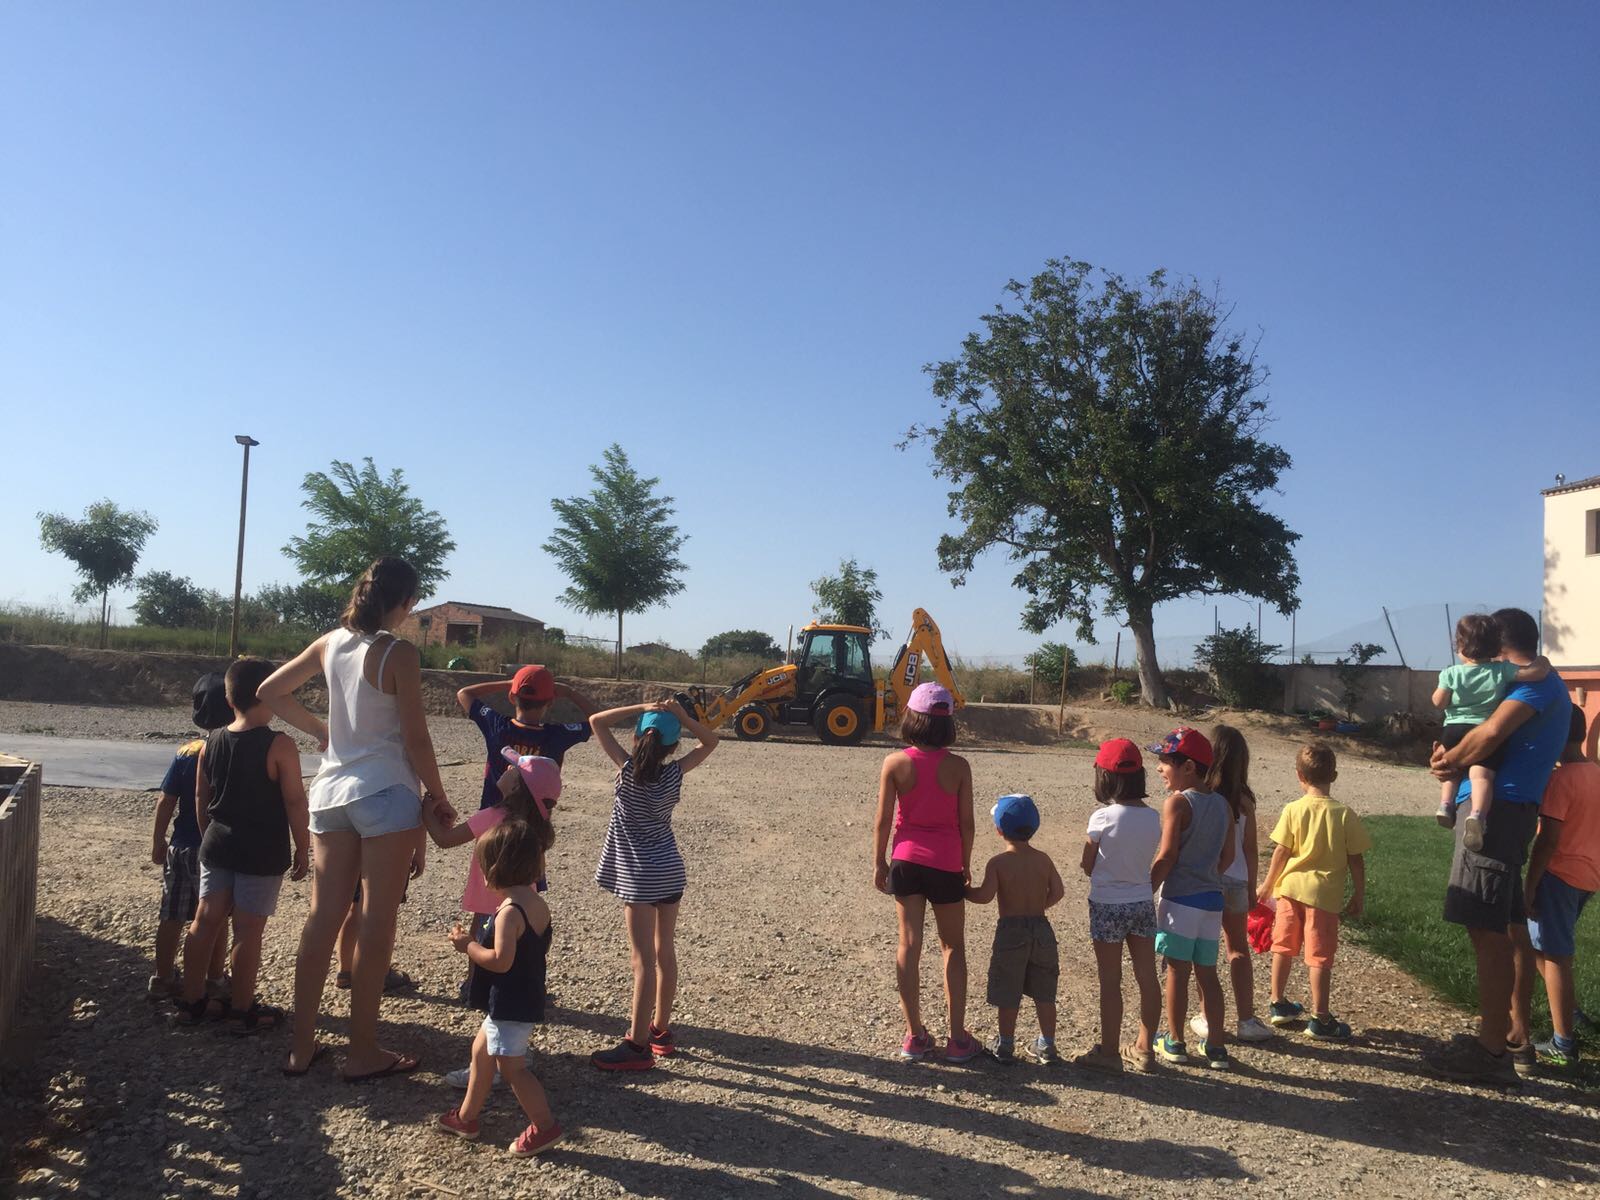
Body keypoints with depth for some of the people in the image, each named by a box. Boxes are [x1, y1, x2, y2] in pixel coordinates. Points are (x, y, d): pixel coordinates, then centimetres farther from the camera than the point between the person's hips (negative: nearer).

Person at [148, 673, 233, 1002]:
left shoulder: (185, 753, -5)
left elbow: (166, 802, -3)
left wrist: (157, 842, 9)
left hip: (182, 848, 2)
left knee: (173, 917, 13)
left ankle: (163, 978, 22)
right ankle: (214, 980, 17)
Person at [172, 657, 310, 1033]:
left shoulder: (212, 742, 3)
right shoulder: (279, 745, -17)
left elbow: (201, 799, 12)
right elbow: (295, 802, -15)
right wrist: (303, 848, -5)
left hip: (217, 844, 6)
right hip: (262, 852, -6)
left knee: (206, 920, 14)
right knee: (248, 930, 2)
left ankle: (192, 1001, 25)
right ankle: (243, 1010, 13)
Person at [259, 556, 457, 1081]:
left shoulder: (331, 643, 6)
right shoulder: (399, 653, -12)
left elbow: (270, 692, 16)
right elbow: (415, 738, -11)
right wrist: (439, 798, 0)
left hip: (331, 790, 6)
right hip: (386, 794, -6)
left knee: (322, 918, 12)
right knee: (376, 923, 2)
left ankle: (301, 1045, 20)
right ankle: (363, 1052, 9)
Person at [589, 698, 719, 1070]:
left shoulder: (629, 770, -14)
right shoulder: (675, 773, -5)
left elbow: (596, 721, -9)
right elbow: (710, 742, 10)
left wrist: (642, 708, -14)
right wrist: (682, 718, -5)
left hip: (639, 875, -5)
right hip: (670, 870, 5)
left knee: (644, 960, -4)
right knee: (665, 953, 14)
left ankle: (638, 1046, 2)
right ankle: (660, 1029, 27)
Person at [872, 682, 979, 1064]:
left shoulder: (895, 763, -8)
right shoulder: (958, 767, -9)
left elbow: (883, 819, -5)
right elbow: (966, 821, -4)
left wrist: (879, 862, 7)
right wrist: (966, 865, 10)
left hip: (906, 860, 1)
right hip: (946, 864, -1)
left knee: (909, 945, 9)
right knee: (953, 947, 13)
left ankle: (915, 1036, 15)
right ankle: (958, 1038, 15)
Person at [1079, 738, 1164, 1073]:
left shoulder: (1103, 817, -18)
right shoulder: (1153, 817, -4)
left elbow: (1088, 867, -8)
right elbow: (1153, 863, 4)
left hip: (1108, 906, -5)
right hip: (1143, 903, 5)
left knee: (1110, 982, 5)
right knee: (1147, 978, 13)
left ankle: (1108, 1052, 14)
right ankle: (1144, 1048, 25)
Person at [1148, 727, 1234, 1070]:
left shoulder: (1177, 803, -14)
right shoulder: (1222, 804, 6)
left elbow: (1166, 857, -16)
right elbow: (1228, 856, 10)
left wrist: (1145, 893, -9)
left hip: (1180, 899, -6)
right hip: (1212, 899, 6)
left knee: (1177, 971, 5)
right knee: (1207, 973, 13)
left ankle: (1174, 1042, 15)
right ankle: (1215, 1047, 17)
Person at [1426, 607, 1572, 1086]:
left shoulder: (1538, 683, -10)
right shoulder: (1545, 686, 22)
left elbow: (1492, 732, -25)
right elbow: (1500, 740, 18)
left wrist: (1451, 760, -9)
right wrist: (1455, 757, -2)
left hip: (1498, 809, -11)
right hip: (1504, 809, 11)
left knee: (1487, 930, -7)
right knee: (1506, 928, 18)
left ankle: (1491, 1053, -3)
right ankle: (1512, 1032, 29)